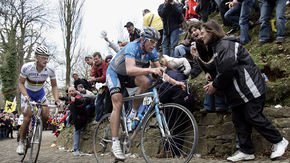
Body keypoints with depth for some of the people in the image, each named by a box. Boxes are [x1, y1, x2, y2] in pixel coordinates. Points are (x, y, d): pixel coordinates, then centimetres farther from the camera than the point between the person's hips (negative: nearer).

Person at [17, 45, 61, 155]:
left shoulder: (50, 70, -23)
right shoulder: (27, 67, -29)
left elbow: (54, 86, -10)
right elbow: (21, 83, -17)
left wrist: (56, 99, -24)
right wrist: (25, 96, -34)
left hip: (40, 93, 3)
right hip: (28, 93, -3)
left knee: (46, 115, -13)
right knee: (28, 116, -18)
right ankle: (21, 142, 0)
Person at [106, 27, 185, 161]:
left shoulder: (152, 52, -13)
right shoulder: (132, 47, -32)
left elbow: (159, 72, -10)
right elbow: (130, 70, -48)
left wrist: (174, 82, -24)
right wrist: (150, 70, -59)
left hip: (127, 76, 5)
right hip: (114, 73, -5)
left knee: (146, 81, -26)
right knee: (117, 103, -21)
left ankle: (133, 114, -7)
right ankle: (115, 143, -18)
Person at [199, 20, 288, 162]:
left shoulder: (225, 45, -16)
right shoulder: (218, 47, 18)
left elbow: (228, 70, -26)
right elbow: (222, 71, 18)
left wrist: (215, 85, -14)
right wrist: (214, 83, 2)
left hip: (249, 88, -10)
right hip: (238, 91, 10)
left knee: (254, 118, -7)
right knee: (239, 120, 7)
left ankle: (279, 141, 10)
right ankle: (246, 151, 13)